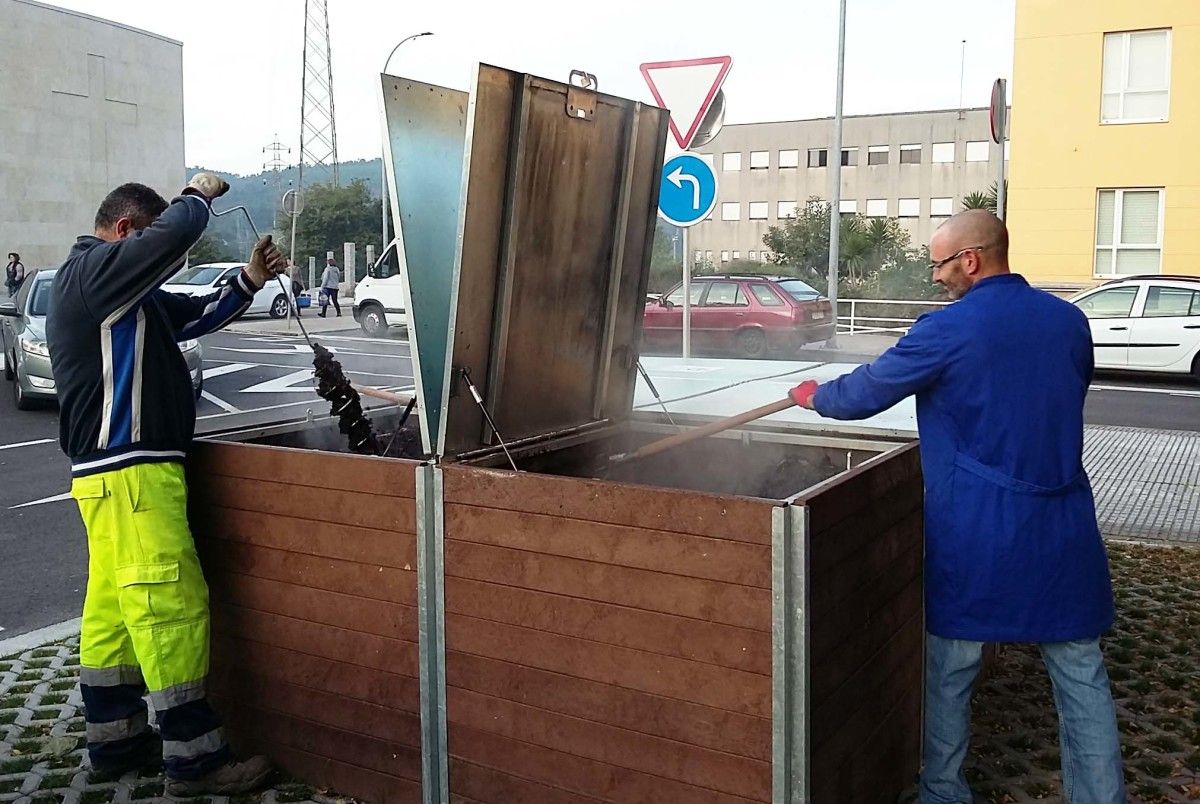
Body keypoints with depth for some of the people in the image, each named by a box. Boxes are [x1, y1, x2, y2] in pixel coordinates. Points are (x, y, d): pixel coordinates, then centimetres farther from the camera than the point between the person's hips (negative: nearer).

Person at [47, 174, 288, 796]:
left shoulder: (124, 294, 20)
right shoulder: (90, 272, -11)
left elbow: (193, 317, 23)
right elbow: (175, 234, -23)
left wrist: (248, 282, 10)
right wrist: (199, 194, -2)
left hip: (113, 471, 11)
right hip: (129, 471, -11)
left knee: (112, 608, 13)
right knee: (171, 607, -10)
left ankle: (114, 741, 22)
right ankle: (193, 760, -5)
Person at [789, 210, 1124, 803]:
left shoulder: (947, 331, -12)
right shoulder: (1070, 321, 4)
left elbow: (865, 393, -1)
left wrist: (814, 396, 18)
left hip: (976, 533, -4)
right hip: (1065, 530, 4)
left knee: (950, 670, 13)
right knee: (1081, 673, 11)